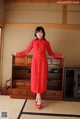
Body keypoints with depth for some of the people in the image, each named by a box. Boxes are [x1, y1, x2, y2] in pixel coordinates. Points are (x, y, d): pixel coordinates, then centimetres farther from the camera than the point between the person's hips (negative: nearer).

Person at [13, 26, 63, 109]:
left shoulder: (46, 42, 7)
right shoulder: (33, 42, 8)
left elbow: (51, 53, 11)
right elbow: (27, 51, 12)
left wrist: (60, 56, 7)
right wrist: (17, 54, 12)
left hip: (43, 62, 0)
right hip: (35, 62, 0)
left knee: (42, 78, -2)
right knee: (35, 78, -1)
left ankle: (37, 96, 10)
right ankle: (39, 98, 9)